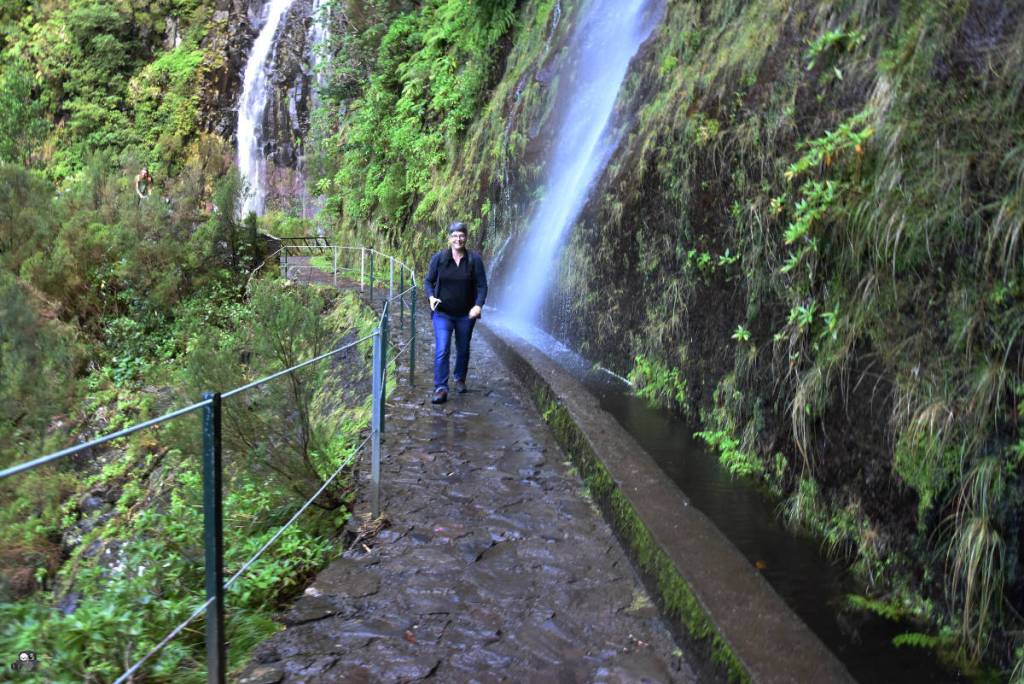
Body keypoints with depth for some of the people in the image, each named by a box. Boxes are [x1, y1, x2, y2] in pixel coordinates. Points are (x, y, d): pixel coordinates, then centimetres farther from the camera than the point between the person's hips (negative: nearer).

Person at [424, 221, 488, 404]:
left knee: (463, 349, 17)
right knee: (442, 350, -12)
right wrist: (431, 297, -16)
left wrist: (478, 305, -19)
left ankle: (460, 379, 40)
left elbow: (482, 285, -4)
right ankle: (441, 388, -10)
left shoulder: (475, 259, -4)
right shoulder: (438, 258, -4)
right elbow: (428, 281, 3)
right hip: (442, 313, -1)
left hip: (466, 314, 1)